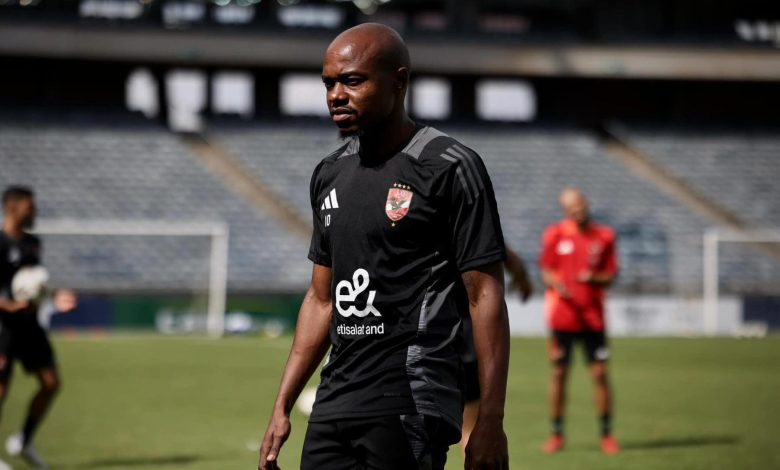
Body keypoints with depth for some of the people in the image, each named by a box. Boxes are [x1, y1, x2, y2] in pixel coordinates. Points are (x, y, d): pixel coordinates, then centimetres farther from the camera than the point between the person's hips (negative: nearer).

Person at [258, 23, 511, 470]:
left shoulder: (450, 168, -7)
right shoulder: (331, 174, 15)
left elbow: (485, 297, -10)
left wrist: (490, 422, -15)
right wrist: (282, 408, 16)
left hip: (410, 404, -7)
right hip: (333, 407, 7)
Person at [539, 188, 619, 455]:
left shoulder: (604, 236, 4)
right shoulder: (554, 235, 2)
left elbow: (610, 275, 5)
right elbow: (546, 272, 3)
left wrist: (594, 278, -16)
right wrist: (556, 284, -19)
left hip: (593, 317, 1)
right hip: (562, 316, -1)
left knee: (600, 374, -2)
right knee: (559, 374, 2)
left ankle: (606, 435, 8)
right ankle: (557, 435, 13)